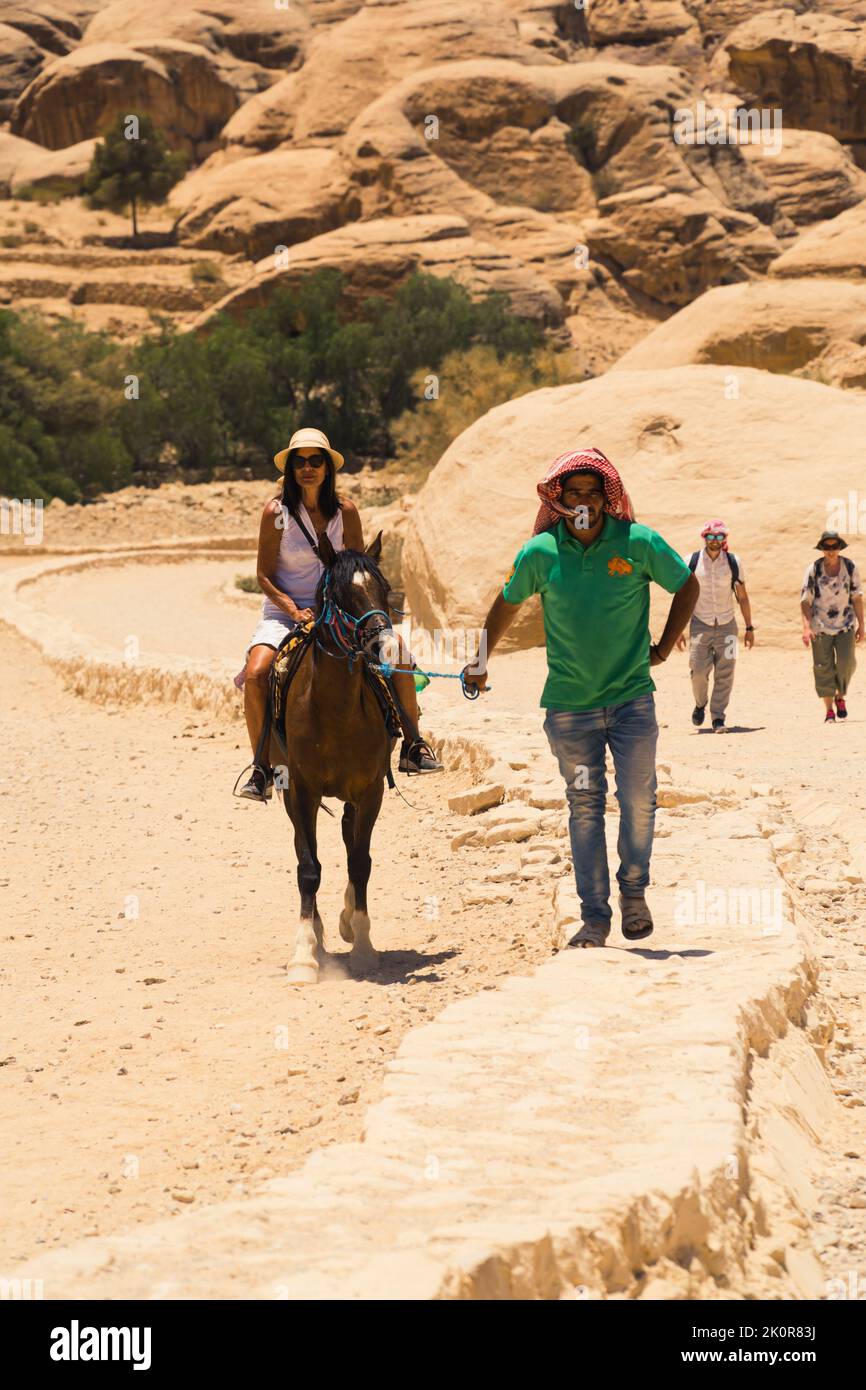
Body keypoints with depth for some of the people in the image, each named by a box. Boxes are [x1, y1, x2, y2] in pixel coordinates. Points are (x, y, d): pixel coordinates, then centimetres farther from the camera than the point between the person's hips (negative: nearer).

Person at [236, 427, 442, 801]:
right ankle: (262, 768, -13)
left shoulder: (345, 510, 0)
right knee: (255, 674, -29)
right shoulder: (276, 512, -7)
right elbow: (264, 577, -5)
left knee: (396, 649, -19)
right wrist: (295, 610, -20)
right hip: (284, 612, -2)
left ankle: (412, 747, -5)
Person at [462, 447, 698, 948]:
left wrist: (663, 648, 7)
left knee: (639, 801, -2)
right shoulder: (540, 553, -4)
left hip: (632, 699, 0)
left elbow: (687, 587, 11)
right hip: (569, 704, 0)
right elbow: (507, 605, 14)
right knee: (585, 808, 5)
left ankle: (634, 889, 23)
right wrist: (480, 661, 20)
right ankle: (594, 917, 12)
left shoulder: (640, 543, -6)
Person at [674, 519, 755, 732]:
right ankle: (700, 704, 20)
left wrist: (749, 628, 7)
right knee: (698, 671, -8)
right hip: (700, 624, -1)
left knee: (725, 674, -4)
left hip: (726, 625, 1)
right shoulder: (692, 562, -1)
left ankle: (718, 716, 3)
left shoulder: (734, 562, 2)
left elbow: (742, 597, 9)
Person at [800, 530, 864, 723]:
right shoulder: (814, 570, -7)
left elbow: (857, 598, 3)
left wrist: (861, 625, 3)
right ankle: (829, 710, 9)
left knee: (846, 662, -10)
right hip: (820, 626, -1)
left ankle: (840, 697, 17)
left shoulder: (850, 568, -3)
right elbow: (805, 600, -5)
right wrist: (806, 627, -14)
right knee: (823, 667, 0)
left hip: (845, 624, 1)